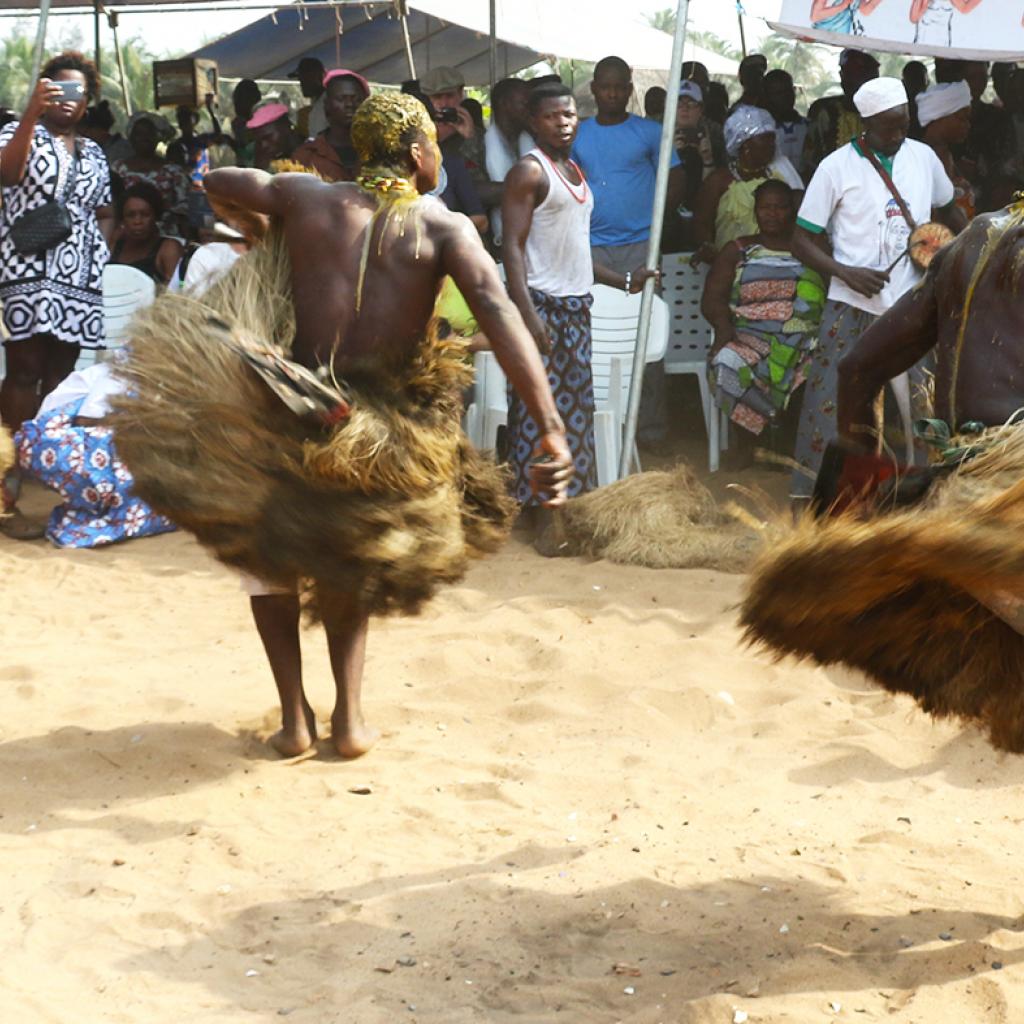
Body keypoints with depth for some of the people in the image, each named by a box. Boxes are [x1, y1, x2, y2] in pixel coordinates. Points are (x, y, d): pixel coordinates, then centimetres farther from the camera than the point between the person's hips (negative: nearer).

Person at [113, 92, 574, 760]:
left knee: (271, 555, 25)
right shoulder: (445, 228, -5)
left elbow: (219, 183, 16)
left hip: (292, 418, 0)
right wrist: (551, 427, -26)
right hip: (386, 439, 0)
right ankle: (350, 717, 21)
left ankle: (295, 716, 18)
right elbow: (499, 315, -19)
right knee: (351, 564, 28)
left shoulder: (308, 198, 1)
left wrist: (264, 227, 34)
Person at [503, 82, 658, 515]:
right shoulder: (529, 171, -8)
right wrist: (528, 313, -24)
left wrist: (624, 281, 22)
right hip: (542, 302, -9)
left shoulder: (574, 170, 17)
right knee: (537, 410, -8)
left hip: (576, 305, 9)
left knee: (575, 406, 11)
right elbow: (513, 247, -15)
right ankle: (530, 507, -4)